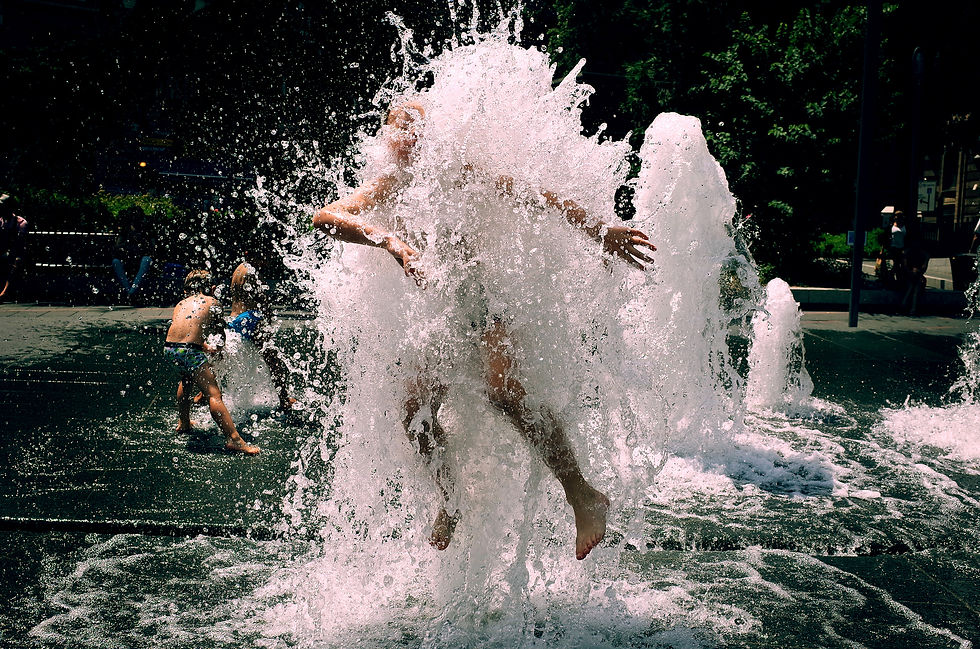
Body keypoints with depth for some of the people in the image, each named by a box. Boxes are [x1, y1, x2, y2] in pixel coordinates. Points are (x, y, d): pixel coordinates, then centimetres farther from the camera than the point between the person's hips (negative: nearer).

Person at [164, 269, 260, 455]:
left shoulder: (181, 304, 25)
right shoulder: (212, 302, 12)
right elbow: (220, 331, 23)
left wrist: (205, 347, 46)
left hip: (169, 348, 6)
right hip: (189, 350, -6)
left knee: (186, 380, 35)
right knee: (214, 394, -8)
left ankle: (183, 424, 48)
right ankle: (233, 439, -17)